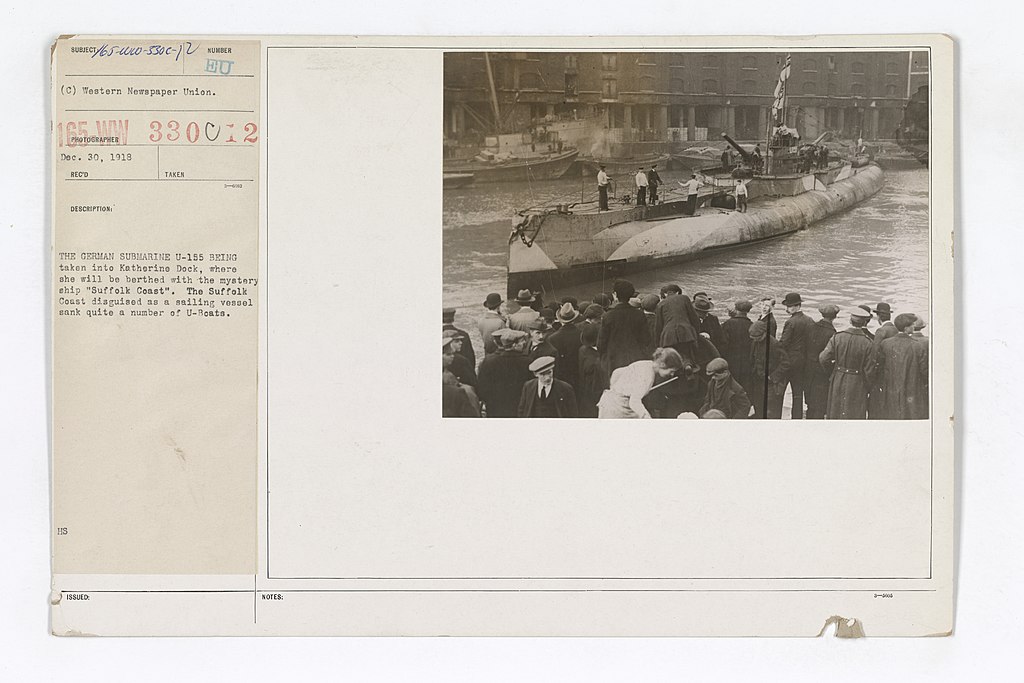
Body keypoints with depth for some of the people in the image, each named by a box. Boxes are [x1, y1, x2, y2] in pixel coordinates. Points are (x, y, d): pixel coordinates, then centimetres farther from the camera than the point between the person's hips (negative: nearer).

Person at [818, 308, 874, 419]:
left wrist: (831, 374, 9)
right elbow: (869, 369, -12)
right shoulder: (867, 342, -15)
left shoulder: (837, 337, -9)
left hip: (837, 382, 3)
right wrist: (868, 388, 3)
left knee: (835, 413, 16)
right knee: (855, 415, 6)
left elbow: (824, 358, -9)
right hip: (857, 384, -3)